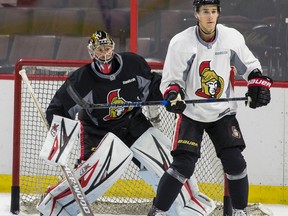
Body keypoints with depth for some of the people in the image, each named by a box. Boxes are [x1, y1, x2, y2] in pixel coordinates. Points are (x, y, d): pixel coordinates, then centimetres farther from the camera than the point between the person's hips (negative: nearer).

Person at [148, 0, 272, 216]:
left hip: (223, 112, 3)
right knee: (183, 165, -13)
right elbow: (170, 79, -8)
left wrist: (259, 85, -7)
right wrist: (173, 94, -28)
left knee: (235, 162, -6)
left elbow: (250, 66, 9)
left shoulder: (232, 38, -7)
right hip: (191, 112, -3)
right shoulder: (181, 42, -15)